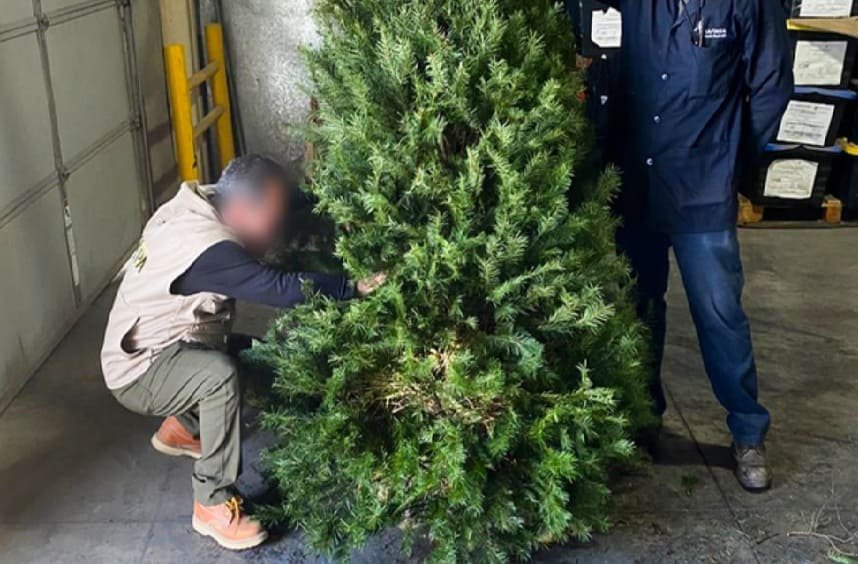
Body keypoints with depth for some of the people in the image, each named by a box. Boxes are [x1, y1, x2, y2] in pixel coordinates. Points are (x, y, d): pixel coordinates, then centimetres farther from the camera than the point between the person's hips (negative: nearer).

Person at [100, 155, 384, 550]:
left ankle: (181, 429, 28)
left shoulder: (201, 204, -5)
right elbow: (282, 289, -38)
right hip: (138, 371, -9)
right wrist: (353, 288, -31)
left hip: (163, 348, 9)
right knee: (219, 373, -35)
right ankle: (213, 504, -20)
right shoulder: (207, 248, -32)